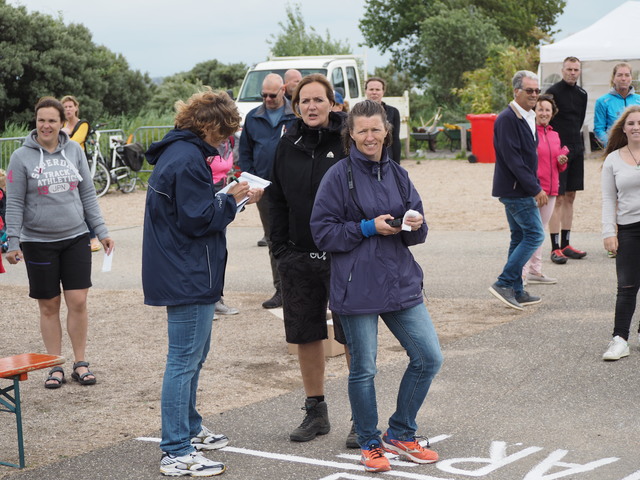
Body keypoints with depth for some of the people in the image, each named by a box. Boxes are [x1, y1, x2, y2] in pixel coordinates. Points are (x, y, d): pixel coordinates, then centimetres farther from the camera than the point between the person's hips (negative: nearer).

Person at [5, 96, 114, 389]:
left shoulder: (74, 151, 3)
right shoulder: (22, 157, -5)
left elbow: (88, 194, 8)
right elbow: (14, 204, -4)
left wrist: (101, 230, 3)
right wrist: (13, 242, -11)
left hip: (76, 238, 2)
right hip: (39, 242, -2)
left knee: (78, 302, 0)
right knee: (49, 306, 7)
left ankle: (81, 363, 14)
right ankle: (55, 366, 17)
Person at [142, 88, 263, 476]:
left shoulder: (179, 152, 13)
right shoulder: (188, 160, -19)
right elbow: (198, 219, -22)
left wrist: (229, 198, 7)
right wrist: (231, 200, -8)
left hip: (184, 275, 11)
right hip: (189, 278, -11)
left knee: (193, 356, 22)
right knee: (185, 361, -6)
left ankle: (189, 429, 36)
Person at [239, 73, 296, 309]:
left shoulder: (297, 116, -1)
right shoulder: (253, 118, 11)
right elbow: (245, 152, 14)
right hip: (265, 189, 4)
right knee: (274, 241, 9)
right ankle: (281, 290, 15)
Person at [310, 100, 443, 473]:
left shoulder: (398, 175, 10)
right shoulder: (340, 176, -5)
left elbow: (417, 234, 14)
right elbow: (323, 232, -9)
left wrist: (415, 225, -9)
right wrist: (369, 227, -16)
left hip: (401, 282, 5)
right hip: (357, 286, -5)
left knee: (430, 358, 5)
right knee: (363, 369, 4)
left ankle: (400, 434, 22)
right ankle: (370, 444, 23)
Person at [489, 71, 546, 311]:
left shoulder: (527, 118, 15)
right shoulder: (507, 119, -17)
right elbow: (512, 158, -21)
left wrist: (536, 186, 16)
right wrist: (535, 189, -19)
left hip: (518, 190, 10)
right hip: (515, 189, -10)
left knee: (520, 237, 12)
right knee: (535, 234, -10)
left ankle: (516, 292, 17)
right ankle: (504, 284, -9)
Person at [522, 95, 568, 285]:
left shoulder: (554, 135, 15)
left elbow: (560, 167, 22)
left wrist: (562, 161, 1)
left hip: (550, 190, 7)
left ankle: (535, 271, 19)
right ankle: (522, 273, -3)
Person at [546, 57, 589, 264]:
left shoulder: (582, 94, 12)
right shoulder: (553, 92, -9)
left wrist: (575, 141, 12)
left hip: (576, 150, 7)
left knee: (570, 197, 10)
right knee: (557, 198, -7)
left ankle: (565, 245, 17)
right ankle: (555, 248, -6)